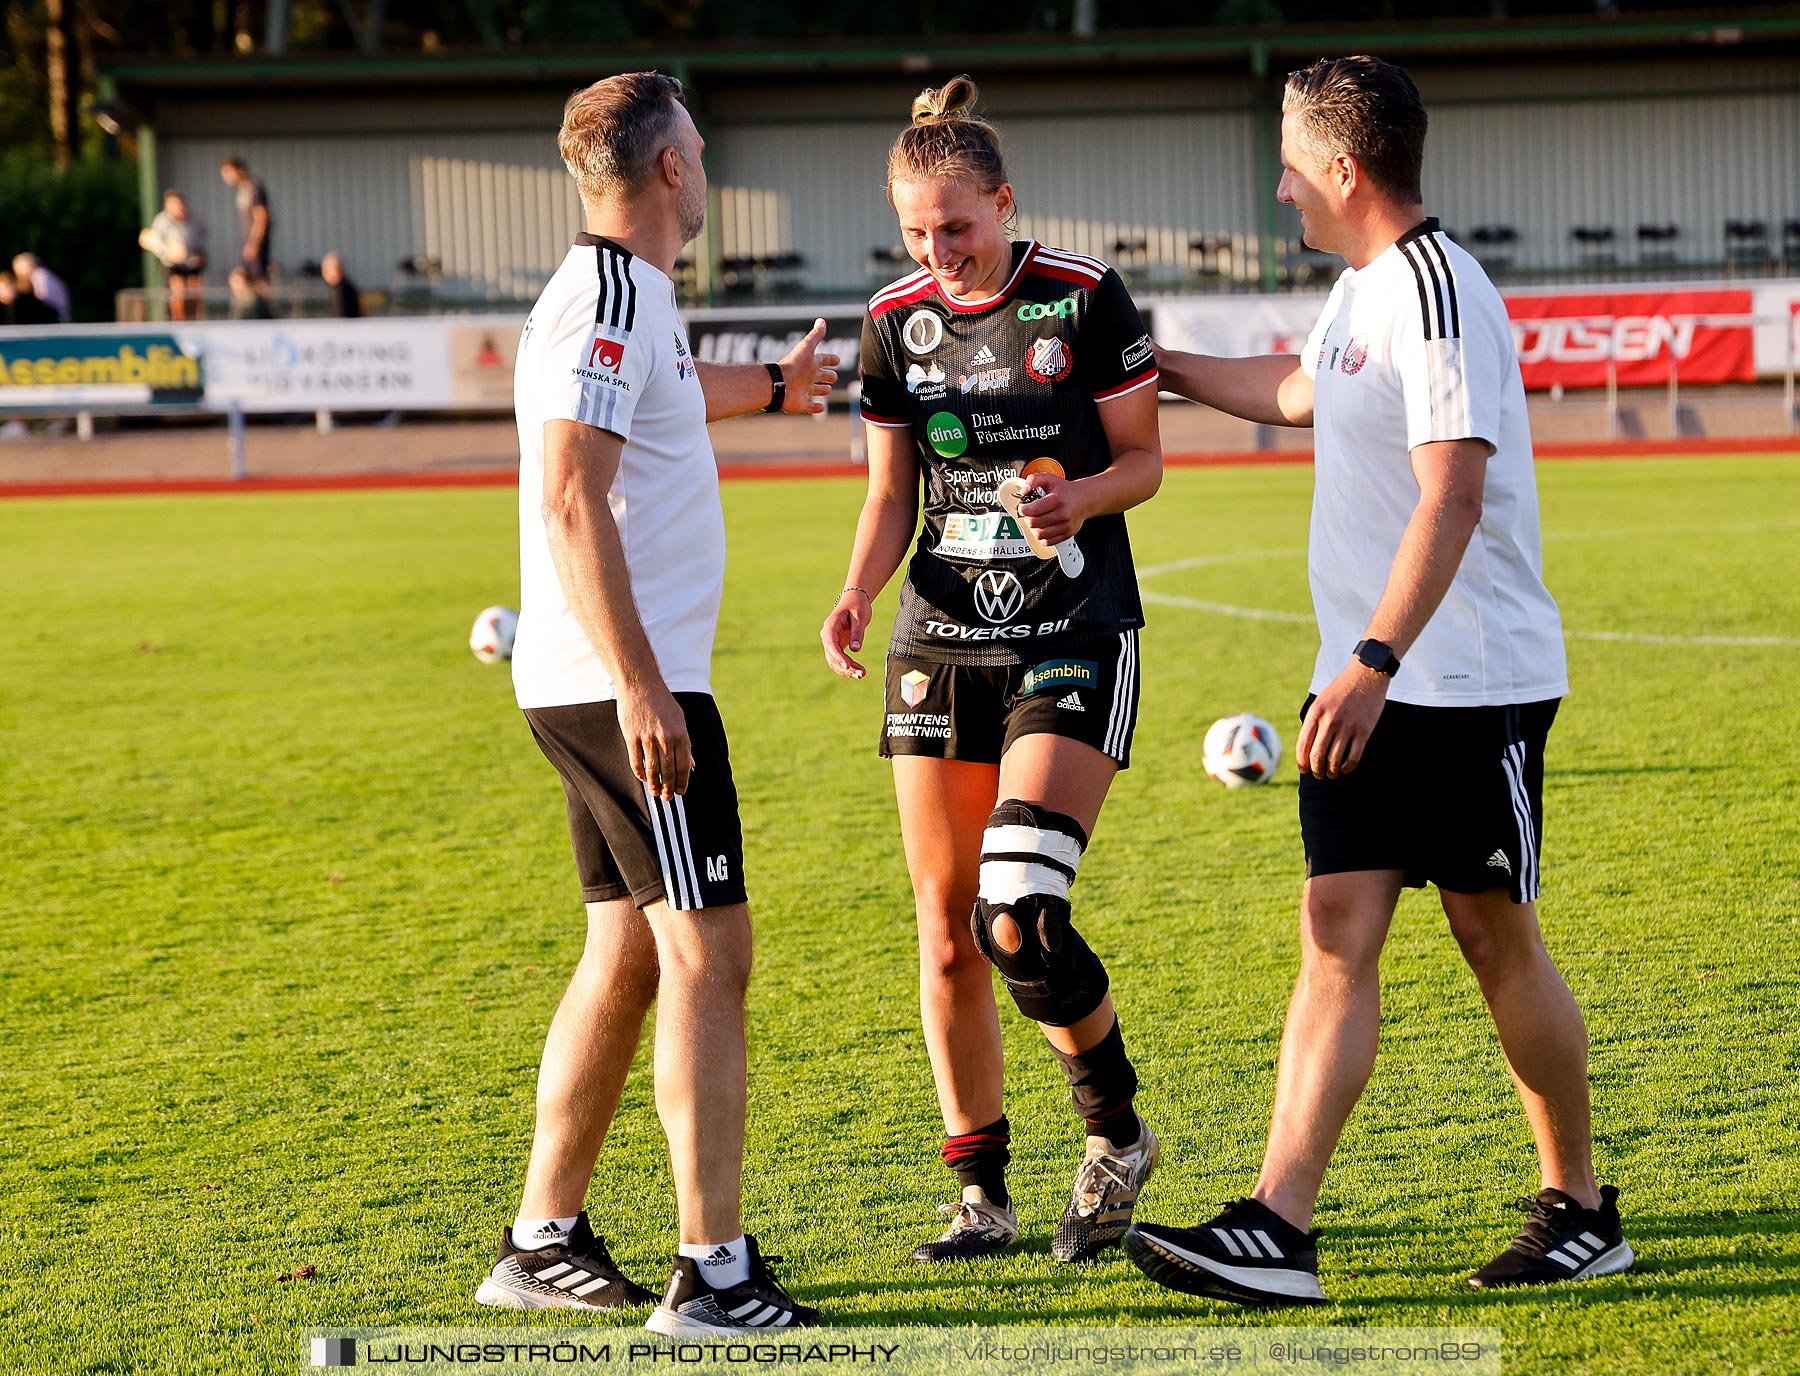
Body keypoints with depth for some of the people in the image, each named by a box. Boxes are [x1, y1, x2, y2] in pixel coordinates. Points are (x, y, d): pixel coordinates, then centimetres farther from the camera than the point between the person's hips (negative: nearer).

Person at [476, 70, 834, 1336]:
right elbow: (570, 496, -23)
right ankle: (715, 1275, -13)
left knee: (627, 955, 14)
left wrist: (769, 389, 59)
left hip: (604, 690, 10)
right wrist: (641, 688, -28)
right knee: (707, 955, -11)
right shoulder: (607, 299, -14)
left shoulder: (630, 299, 16)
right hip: (624, 687, -10)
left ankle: (544, 1243, 20)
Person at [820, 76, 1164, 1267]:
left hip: (1076, 634, -4)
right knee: (946, 929, 3)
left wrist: (1085, 497, -22)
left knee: (1018, 918, -18)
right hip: (941, 639, 5)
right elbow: (892, 496, 11)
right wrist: (859, 596, -7)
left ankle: (1117, 1127, 6)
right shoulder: (896, 323, 4)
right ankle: (983, 1192, 16)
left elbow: (1143, 460, 0)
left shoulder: (1086, 298, -8)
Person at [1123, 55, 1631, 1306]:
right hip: (1367, 686, 9)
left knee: (1497, 937, 1)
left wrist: (1375, 663, -30)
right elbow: (1293, 389, 37)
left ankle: (1582, 1212, 17)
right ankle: (1278, 1228, -9)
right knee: (1337, 935, -2)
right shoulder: (1362, 293, 14)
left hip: (1474, 684, -8)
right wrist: (1149, 363, 45)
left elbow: (1451, 500, -25)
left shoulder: (1437, 293, -16)